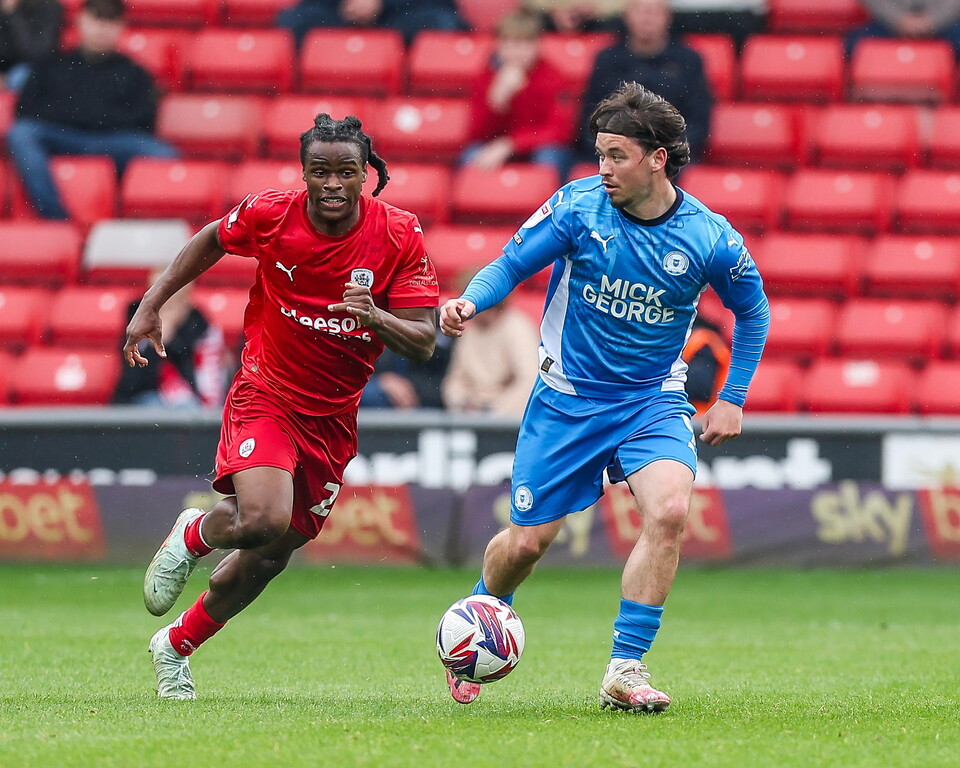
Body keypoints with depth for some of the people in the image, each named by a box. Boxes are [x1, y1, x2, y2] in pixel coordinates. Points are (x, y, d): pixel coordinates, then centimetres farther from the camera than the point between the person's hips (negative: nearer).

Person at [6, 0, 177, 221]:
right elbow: (26, 109, 11)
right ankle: (55, 216, -41)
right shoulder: (52, 66, 24)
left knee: (163, 155, -29)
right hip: (60, 139, 0)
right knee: (20, 133, -32)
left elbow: (142, 120, 8)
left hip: (114, 141, 0)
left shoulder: (132, 73, 23)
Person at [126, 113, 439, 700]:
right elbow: (212, 240, 9)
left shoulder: (400, 237, -13)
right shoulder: (270, 214, -13)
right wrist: (151, 306, 8)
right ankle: (192, 537, 9)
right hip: (265, 396, -3)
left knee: (271, 556, 9)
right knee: (262, 522, -27)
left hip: (332, 420, 3)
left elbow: (423, 344, -13)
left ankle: (176, 647, 33)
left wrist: (377, 319, -34)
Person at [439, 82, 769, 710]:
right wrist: (470, 302, -26)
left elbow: (753, 310, 8)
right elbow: (511, 265, -5)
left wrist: (734, 398, 4)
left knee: (670, 509, -27)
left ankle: (625, 670, -18)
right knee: (527, 541, 2)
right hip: (567, 398, 0)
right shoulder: (578, 205, -12)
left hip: (653, 399, 0)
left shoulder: (711, 237, -10)